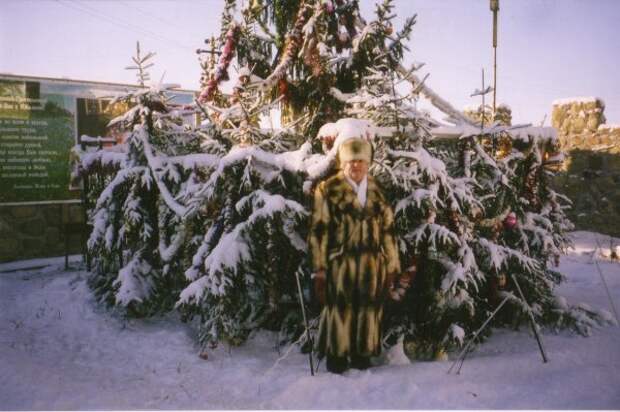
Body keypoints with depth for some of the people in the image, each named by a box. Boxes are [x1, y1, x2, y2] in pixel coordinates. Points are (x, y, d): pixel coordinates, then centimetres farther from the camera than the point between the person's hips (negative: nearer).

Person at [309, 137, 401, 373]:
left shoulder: (378, 191, 11)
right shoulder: (328, 190, -1)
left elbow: (388, 229, 11)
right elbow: (319, 230, -5)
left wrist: (391, 265, 8)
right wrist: (320, 268, -9)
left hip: (372, 265, 4)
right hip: (340, 263, -3)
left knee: (369, 310, 9)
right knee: (339, 309, 4)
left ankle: (362, 354, 27)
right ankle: (336, 355, 22)